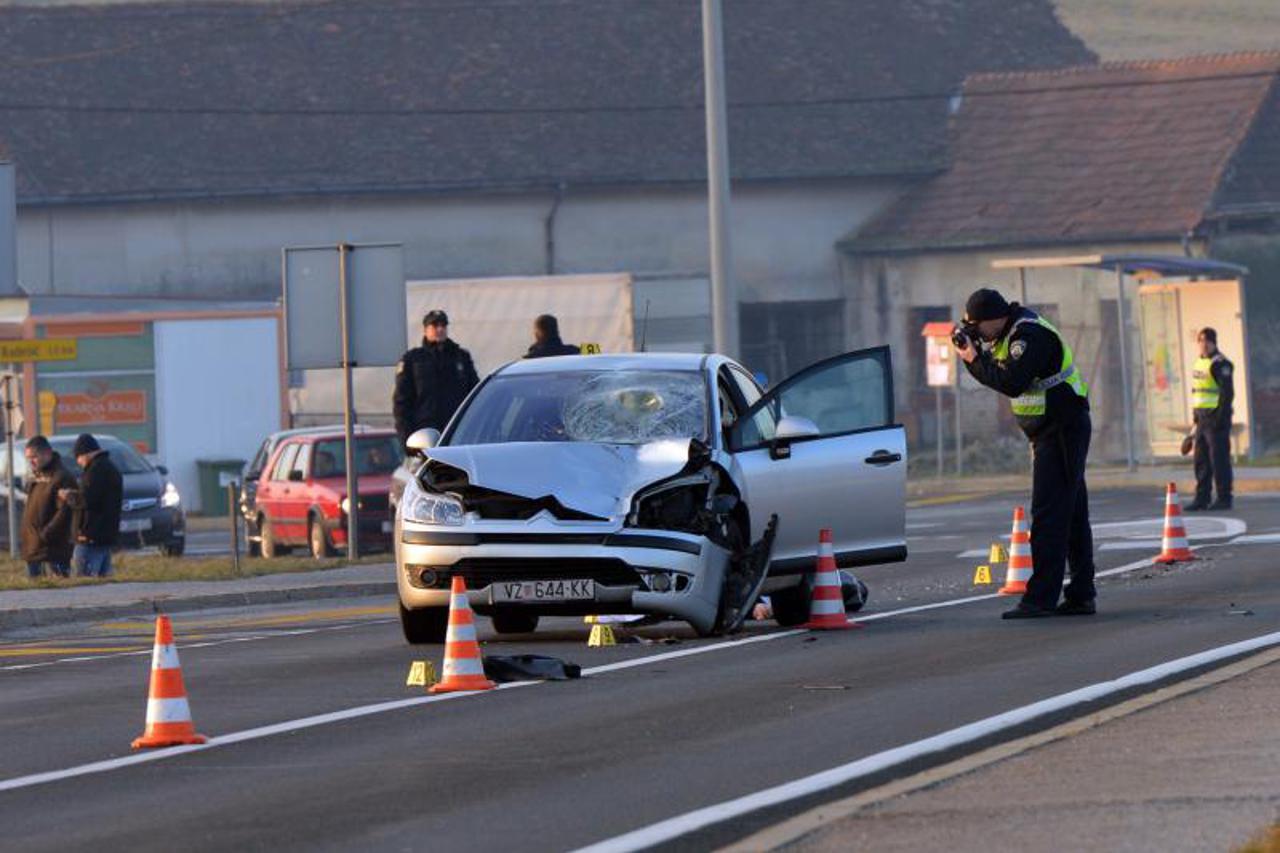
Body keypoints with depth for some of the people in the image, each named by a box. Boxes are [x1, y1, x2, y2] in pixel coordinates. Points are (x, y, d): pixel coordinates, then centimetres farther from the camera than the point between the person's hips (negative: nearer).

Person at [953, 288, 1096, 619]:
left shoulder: (1030, 335, -20)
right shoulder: (1008, 334, 11)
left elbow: (1012, 383, -29)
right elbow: (995, 372, 14)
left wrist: (975, 359, -18)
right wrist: (971, 353, -2)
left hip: (1062, 430, -11)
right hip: (1051, 431, 11)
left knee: (1049, 514, -12)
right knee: (1072, 514, 12)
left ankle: (1040, 598, -14)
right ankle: (1081, 595, 16)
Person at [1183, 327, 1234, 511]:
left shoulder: (1220, 364, -12)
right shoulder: (1199, 362, 16)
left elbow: (1228, 393, -17)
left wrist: (1220, 419, -21)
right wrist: (1196, 419, 20)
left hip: (1216, 418, -9)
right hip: (1202, 418, 9)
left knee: (1219, 459, -6)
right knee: (1201, 461, 10)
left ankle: (1224, 499, -1)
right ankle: (1202, 498, 15)